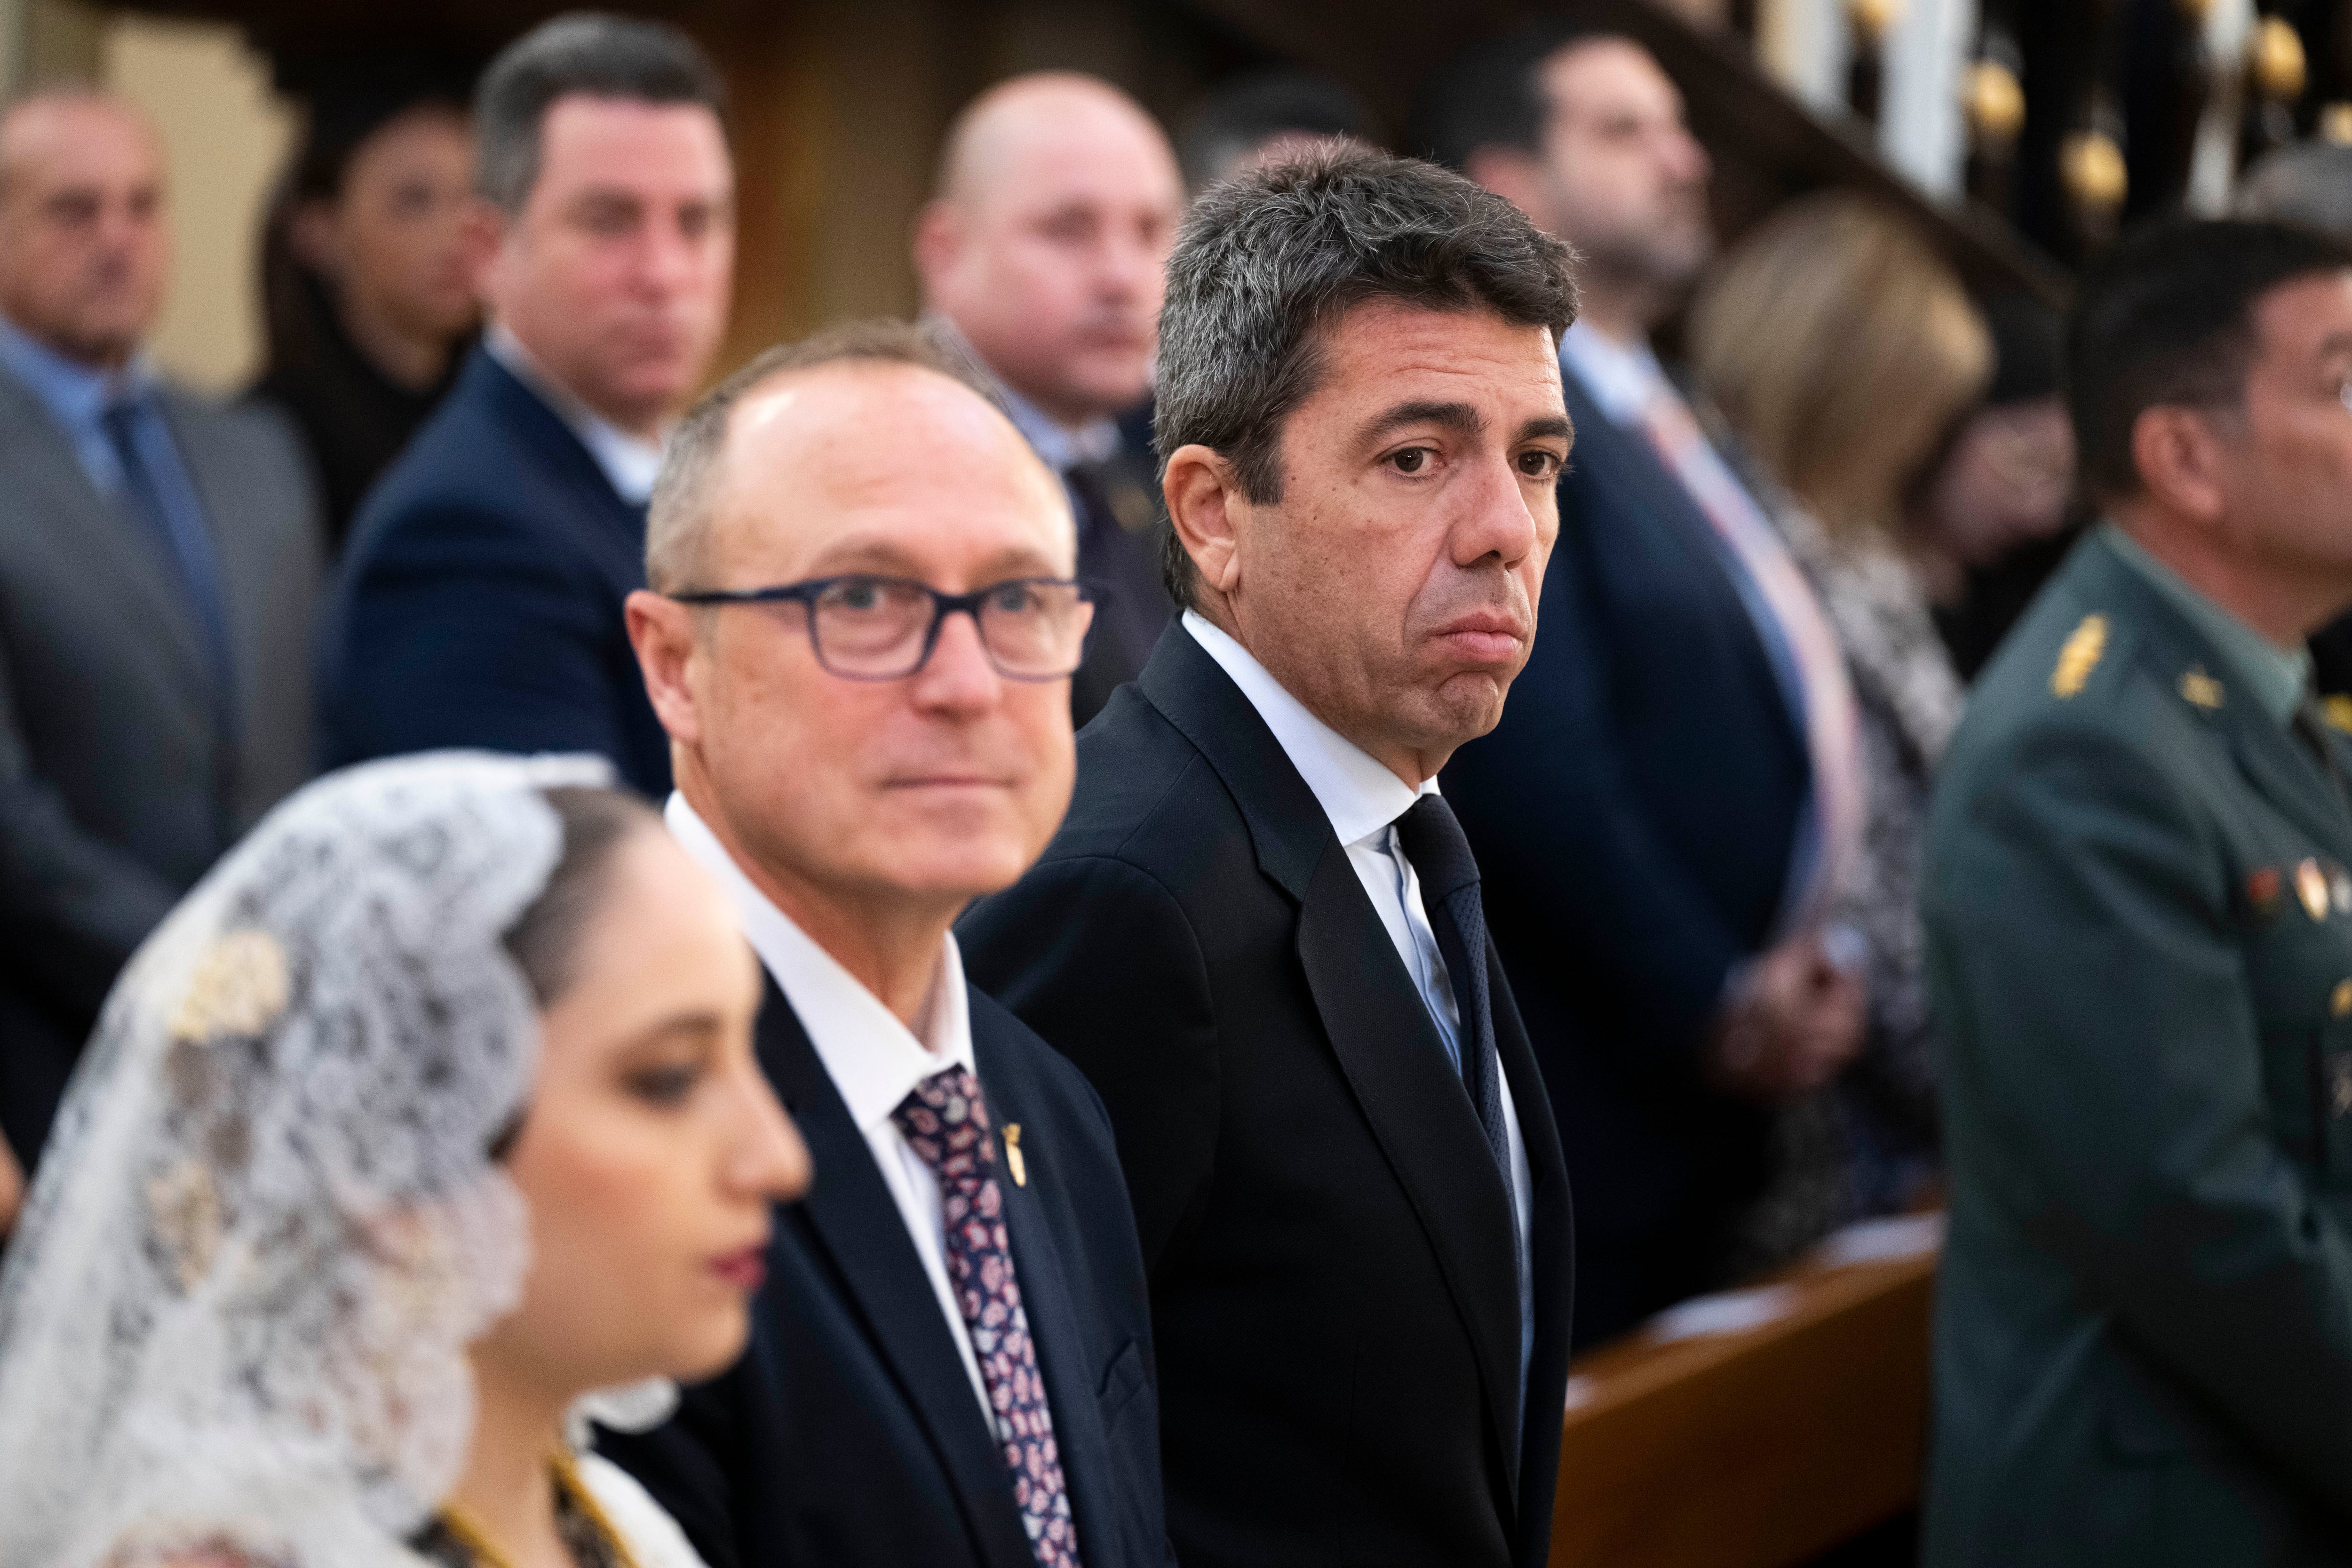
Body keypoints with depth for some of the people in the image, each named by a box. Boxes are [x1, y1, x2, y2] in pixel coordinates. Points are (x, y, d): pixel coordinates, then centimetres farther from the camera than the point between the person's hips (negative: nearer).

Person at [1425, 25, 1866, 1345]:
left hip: (1716, 1087, 9)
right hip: (1591, 1104, -9)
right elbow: (1536, 770, -21)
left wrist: (1800, 973, 4)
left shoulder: (1673, 427, 15)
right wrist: (1715, 1006, -14)